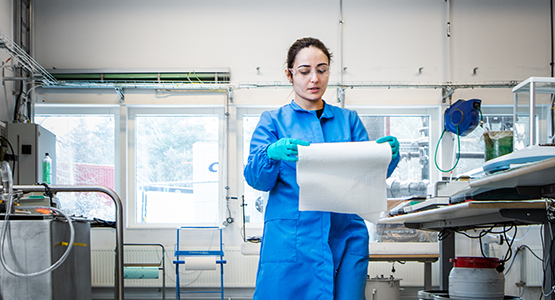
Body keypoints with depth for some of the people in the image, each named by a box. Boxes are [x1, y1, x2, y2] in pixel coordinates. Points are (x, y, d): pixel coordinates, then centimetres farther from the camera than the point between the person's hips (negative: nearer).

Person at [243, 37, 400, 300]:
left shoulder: (348, 120, 16)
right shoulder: (274, 120, 9)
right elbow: (255, 178, -3)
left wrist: (388, 155, -14)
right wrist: (272, 154, -25)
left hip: (345, 239, 2)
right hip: (290, 237, -2)